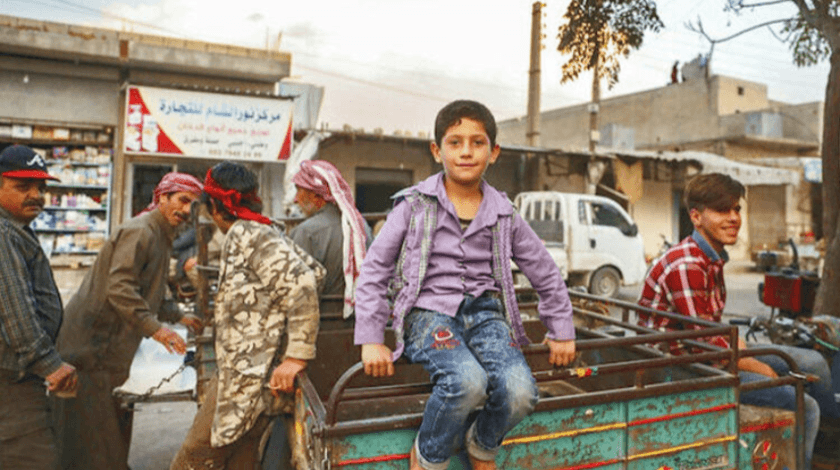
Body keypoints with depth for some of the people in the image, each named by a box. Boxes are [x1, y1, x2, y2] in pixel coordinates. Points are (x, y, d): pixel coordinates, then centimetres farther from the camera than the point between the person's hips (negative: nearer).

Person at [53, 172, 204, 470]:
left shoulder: (159, 237, 17)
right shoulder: (139, 232, -17)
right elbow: (119, 288, -28)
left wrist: (179, 317, 25)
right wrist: (154, 328, -33)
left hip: (113, 348, 10)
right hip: (92, 345, -10)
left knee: (115, 431, 16)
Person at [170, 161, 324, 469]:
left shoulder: (245, 234, -13)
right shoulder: (266, 233, 15)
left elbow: (302, 286, -24)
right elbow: (315, 271, 13)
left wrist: (296, 358, -23)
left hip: (246, 379, -10)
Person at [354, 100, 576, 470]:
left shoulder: (503, 214, 10)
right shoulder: (415, 205, 2)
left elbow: (546, 273, 20)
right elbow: (373, 271, 2)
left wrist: (561, 331, 20)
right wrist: (371, 340, -4)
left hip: (485, 311, 3)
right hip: (428, 312, -3)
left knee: (520, 392, -24)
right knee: (468, 381, -32)